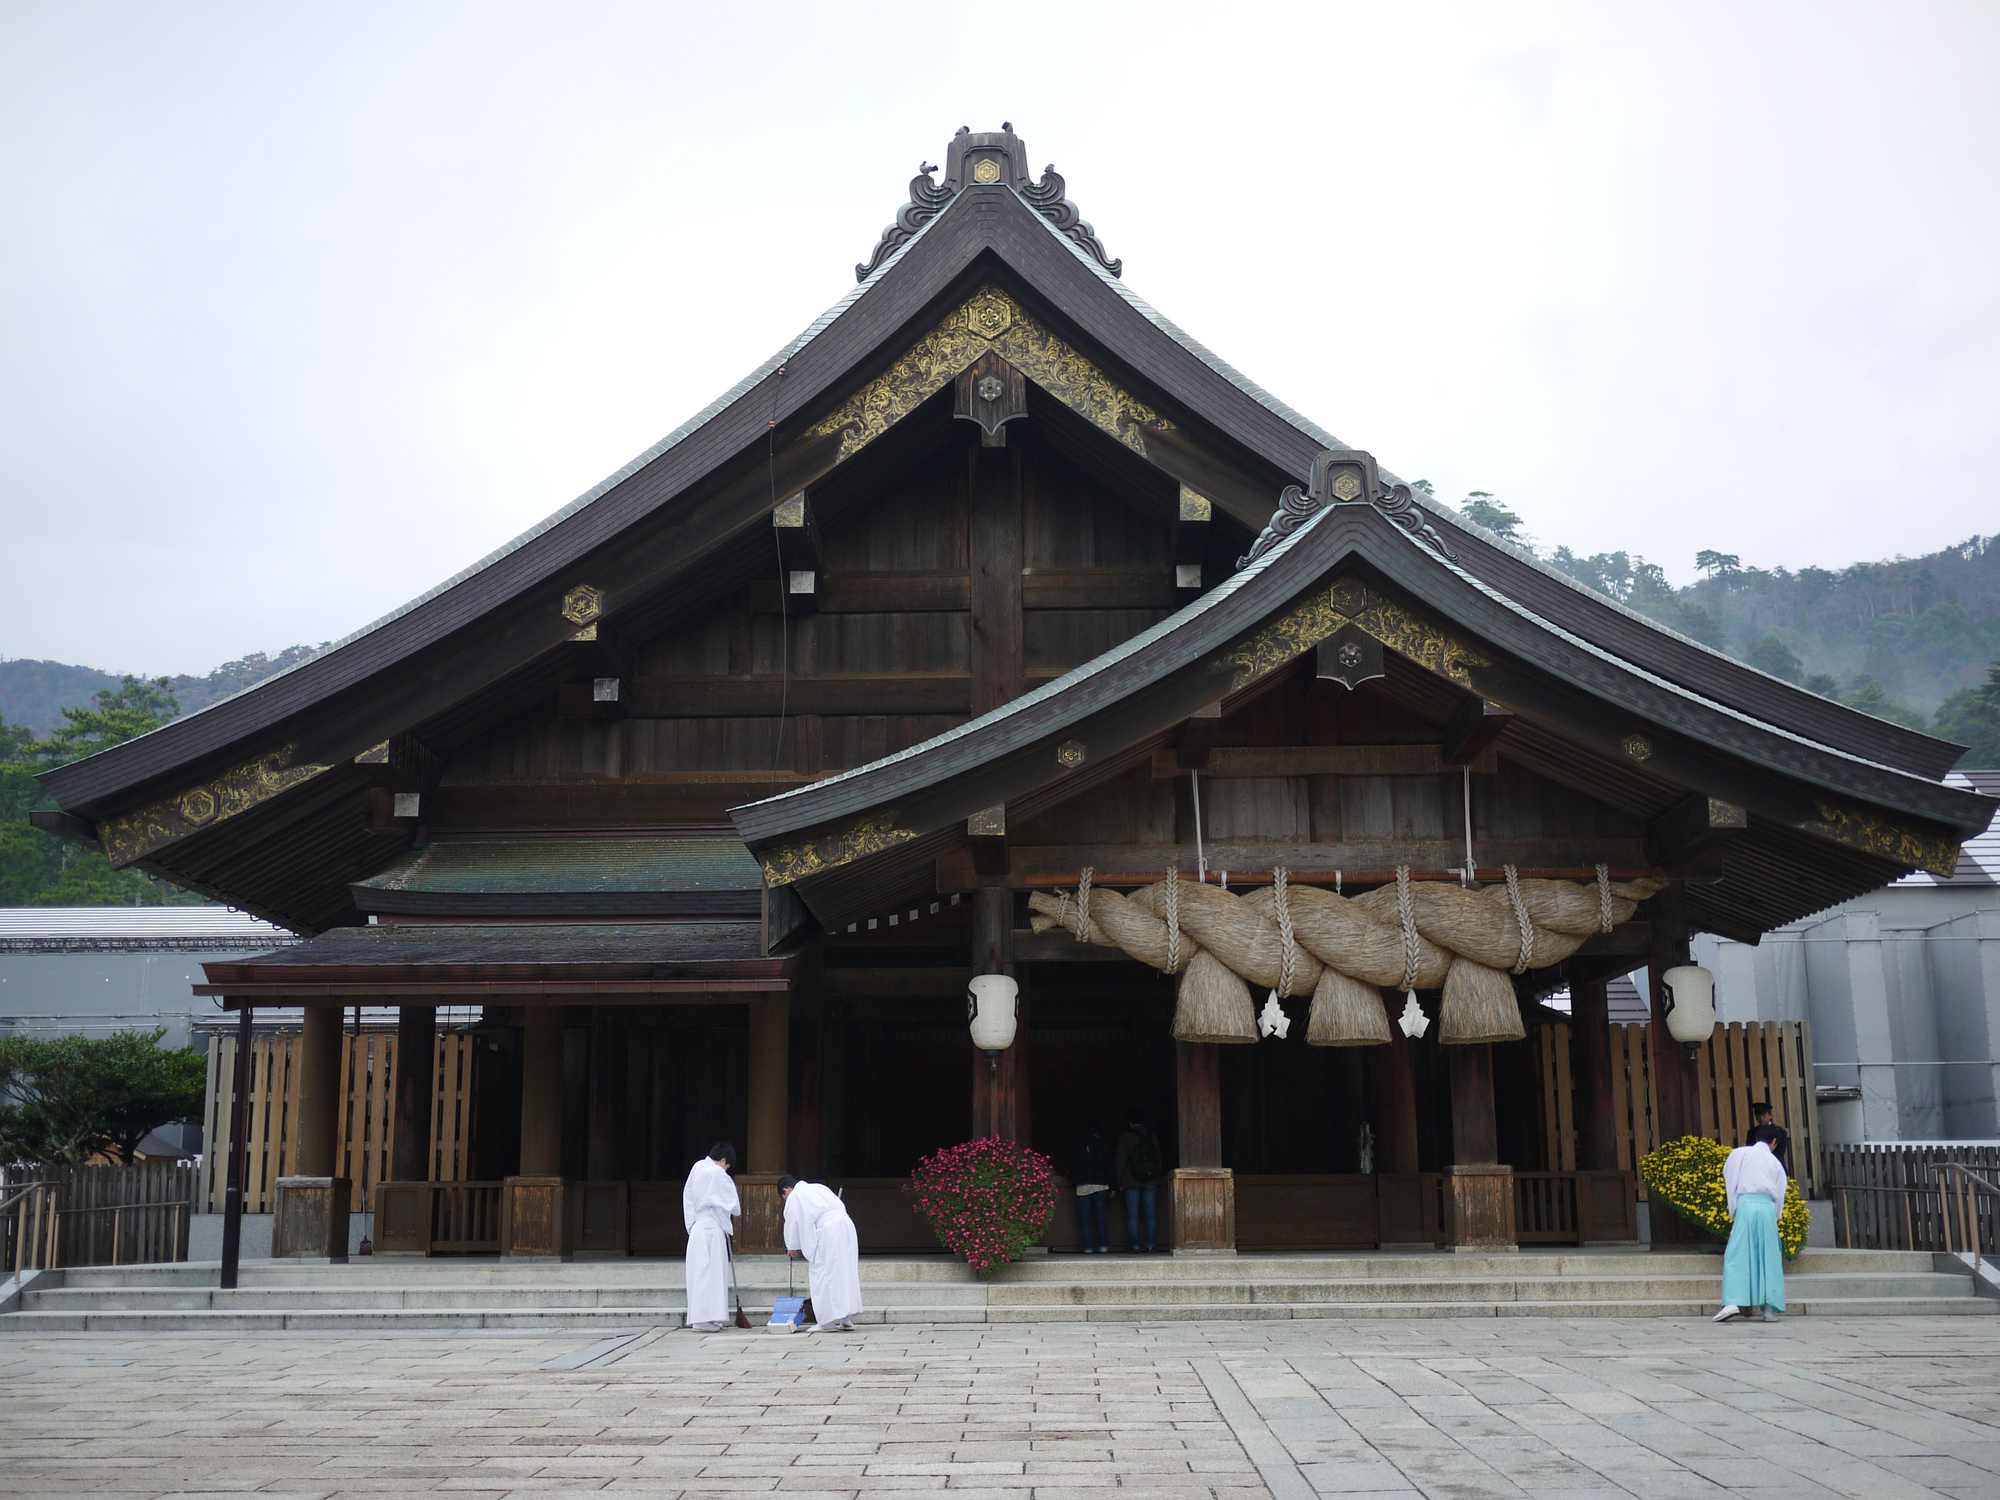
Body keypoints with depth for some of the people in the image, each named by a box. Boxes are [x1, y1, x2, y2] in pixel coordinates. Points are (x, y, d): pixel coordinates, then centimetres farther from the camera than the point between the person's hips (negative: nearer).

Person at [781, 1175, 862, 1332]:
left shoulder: (794, 1197, 7)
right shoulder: (819, 1187, 27)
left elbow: (792, 1223, 8)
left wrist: (792, 1247, 23)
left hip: (827, 1231, -8)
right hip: (846, 1225, 8)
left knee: (822, 1275, -1)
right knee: (845, 1273, 10)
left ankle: (827, 1322, -3)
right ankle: (846, 1320, 14)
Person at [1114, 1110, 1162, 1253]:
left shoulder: (1125, 1138, -3)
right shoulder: (1153, 1137, 6)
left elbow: (1120, 1162, -2)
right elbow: (1158, 1159, 11)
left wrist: (1120, 1181, 6)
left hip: (1132, 1182, -2)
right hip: (1151, 1181, 3)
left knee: (1132, 1215, 1)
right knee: (1151, 1214, 5)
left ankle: (1134, 1244, -2)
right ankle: (1150, 1244, 2)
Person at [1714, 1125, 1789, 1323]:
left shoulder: (1740, 1153, 12)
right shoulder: (1775, 1162, 19)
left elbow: (1730, 1181, 6)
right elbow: (1780, 1194, 18)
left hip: (1745, 1204, -2)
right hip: (1767, 1207, 2)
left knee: (1737, 1255, -3)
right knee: (1769, 1258, 7)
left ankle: (1733, 1302, -16)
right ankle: (1770, 1308, 4)